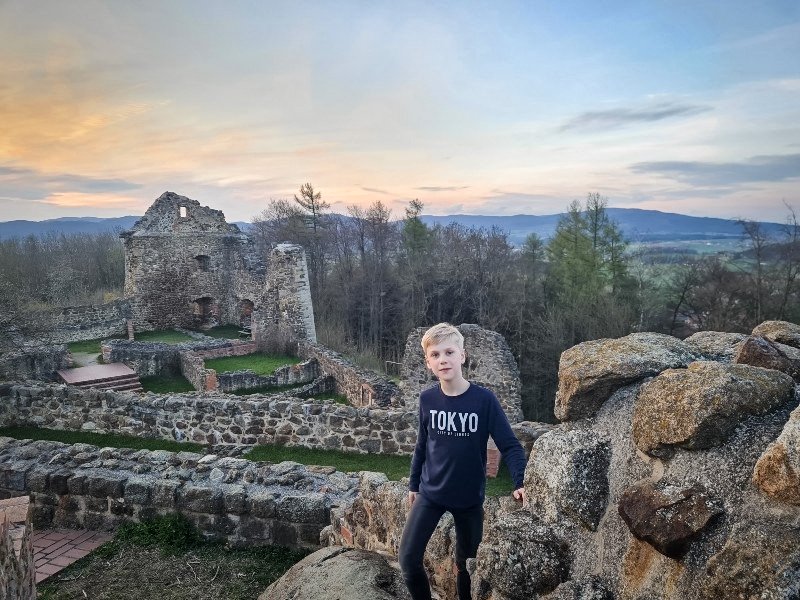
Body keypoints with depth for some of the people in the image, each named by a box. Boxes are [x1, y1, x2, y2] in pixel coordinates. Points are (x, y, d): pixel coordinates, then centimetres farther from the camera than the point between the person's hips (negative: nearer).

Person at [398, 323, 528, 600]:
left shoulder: (484, 399, -16)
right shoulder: (427, 399, -7)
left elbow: (510, 445, -13)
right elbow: (422, 444, 6)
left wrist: (520, 482, -27)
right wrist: (414, 483, 12)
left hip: (470, 497, -2)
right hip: (430, 494, 2)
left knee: (465, 564, 14)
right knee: (408, 560, -2)